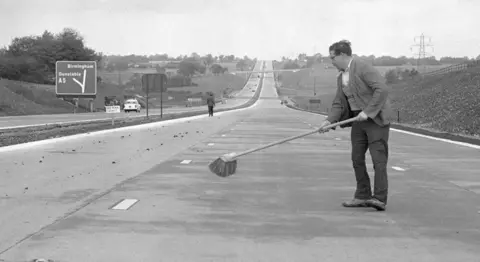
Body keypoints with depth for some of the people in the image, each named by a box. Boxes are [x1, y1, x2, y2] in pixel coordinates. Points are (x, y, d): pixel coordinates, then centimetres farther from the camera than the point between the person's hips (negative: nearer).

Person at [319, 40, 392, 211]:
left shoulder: (363, 68, -15)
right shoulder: (341, 78, 12)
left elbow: (383, 89, -23)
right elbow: (339, 103, 11)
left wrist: (368, 111, -25)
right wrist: (329, 120, -5)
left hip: (376, 118, -9)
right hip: (358, 119, 9)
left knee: (378, 159, -9)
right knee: (357, 159, 7)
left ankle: (380, 199, -9)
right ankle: (362, 196, 16)